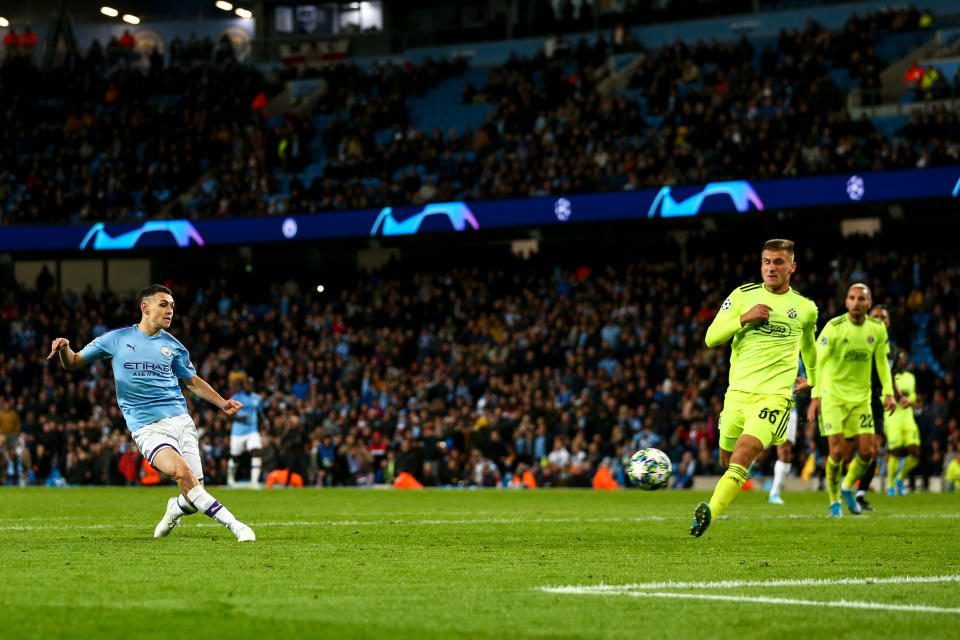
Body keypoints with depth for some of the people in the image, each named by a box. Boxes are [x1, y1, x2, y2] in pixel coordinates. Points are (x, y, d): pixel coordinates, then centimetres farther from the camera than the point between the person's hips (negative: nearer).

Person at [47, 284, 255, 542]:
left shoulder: (172, 345, 13)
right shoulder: (116, 338, 6)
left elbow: (193, 382, 26)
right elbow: (73, 363, 13)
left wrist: (222, 402, 13)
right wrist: (64, 348, -9)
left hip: (180, 420, 3)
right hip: (146, 428, -3)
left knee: (194, 492, -8)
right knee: (183, 472, -28)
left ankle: (175, 509, 29)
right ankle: (234, 524, -23)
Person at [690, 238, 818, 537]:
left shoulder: (806, 308, 7)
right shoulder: (743, 296, 5)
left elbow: (808, 343, 29)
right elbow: (711, 337, 0)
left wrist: (812, 379, 43)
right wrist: (744, 318, -14)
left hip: (774, 396, -2)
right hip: (737, 391, 2)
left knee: (744, 451, -23)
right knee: (727, 457, 11)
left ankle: (710, 512, -33)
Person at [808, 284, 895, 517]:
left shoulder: (877, 329, -2)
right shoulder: (834, 327, -15)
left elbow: (881, 360, 11)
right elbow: (818, 361, -15)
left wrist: (888, 392, 1)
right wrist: (815, 397, -23)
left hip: (861, 398, 4)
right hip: (833, 395, -4)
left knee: (866, 452, -4)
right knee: (838, 452, -12)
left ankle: (847, 488, 27)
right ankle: (834, 501, 10)